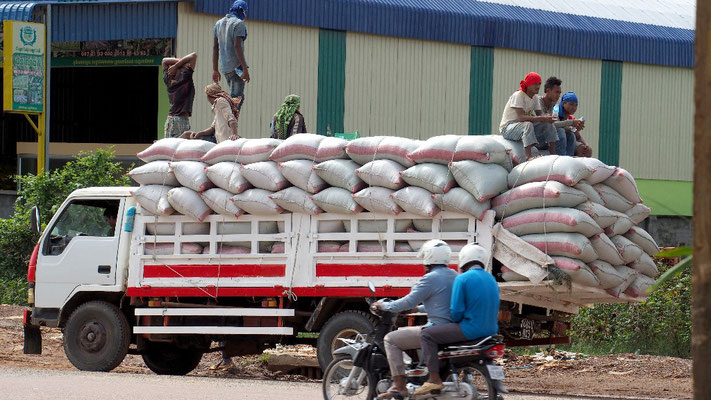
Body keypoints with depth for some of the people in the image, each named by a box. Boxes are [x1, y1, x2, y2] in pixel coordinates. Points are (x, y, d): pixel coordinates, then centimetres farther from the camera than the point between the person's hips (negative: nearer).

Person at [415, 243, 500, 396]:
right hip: (491, 330, 9)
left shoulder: (463, 279, -10)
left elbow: (456, 311, -15)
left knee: (427, 335, -2)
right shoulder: (491, 279, 14)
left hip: (471, 329, -9)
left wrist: (455, 320, 8)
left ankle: (434, 379, -9)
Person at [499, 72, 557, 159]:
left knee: (548, 125, -6)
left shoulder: (534, 98, 7)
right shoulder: (518, 96, -19)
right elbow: (521, 117, -31)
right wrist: (542, 118, -38)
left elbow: (539, 114, 1)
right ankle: (529, 158, -48)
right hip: (507, 128, -8)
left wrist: (547, 118, -24)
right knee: (528, 125, -37)